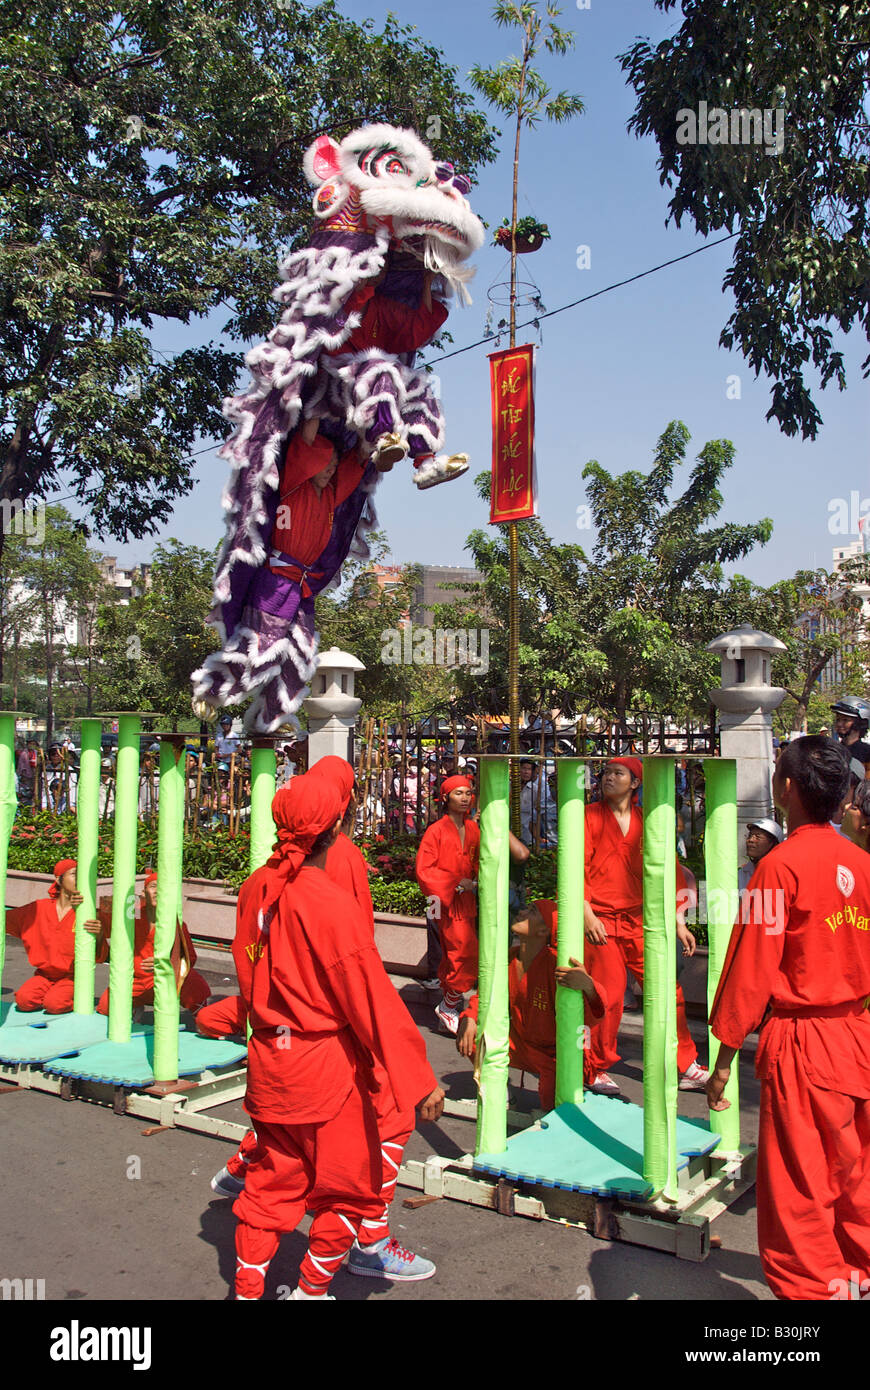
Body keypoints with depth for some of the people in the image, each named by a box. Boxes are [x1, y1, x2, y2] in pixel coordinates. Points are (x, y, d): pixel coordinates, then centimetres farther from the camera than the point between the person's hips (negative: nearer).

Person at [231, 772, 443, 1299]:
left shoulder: (255, 889, -3)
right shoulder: (334, 905, -23)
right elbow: (374, 999, -20)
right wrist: (421, 1079, -14)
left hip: (268, 1061, 7)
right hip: (326, 1065, -7)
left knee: (274, 1180, 20)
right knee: (349, 1185, 13)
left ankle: (248, 1287, 27)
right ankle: (312, 1287, 25)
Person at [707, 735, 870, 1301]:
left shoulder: (781, 865, -16)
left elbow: (752, 971, -14)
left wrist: (725, 1056, -8)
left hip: (801, 1045, -7)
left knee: (797, 1189, 5)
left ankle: (808, 1286, 13)